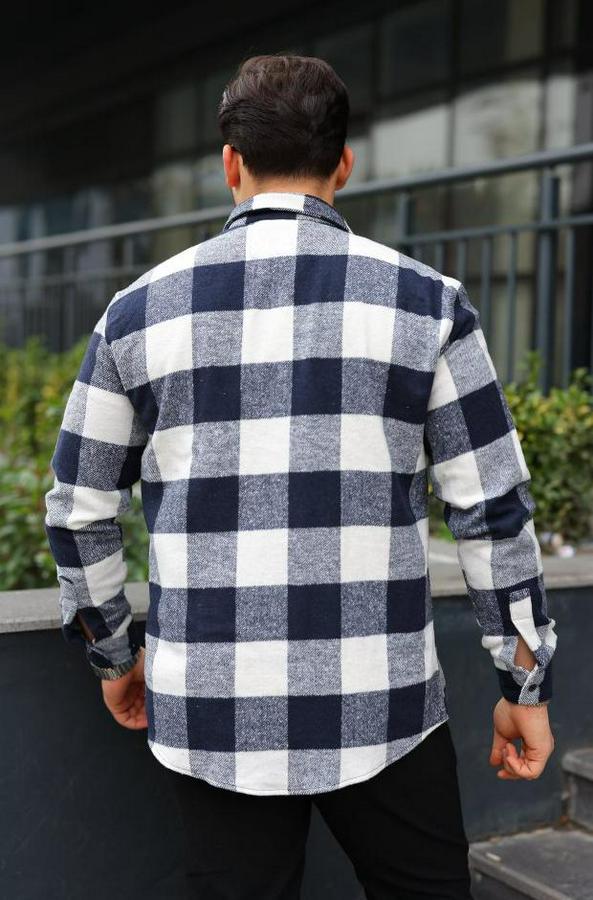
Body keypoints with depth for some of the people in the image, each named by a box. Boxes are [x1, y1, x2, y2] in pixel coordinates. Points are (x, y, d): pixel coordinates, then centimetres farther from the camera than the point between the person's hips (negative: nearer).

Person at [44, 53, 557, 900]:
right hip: (377, 706, -1)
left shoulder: (141, 309, 1)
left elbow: (79, 512, 7)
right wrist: (527, 687, 6)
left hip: (214, 709, 2)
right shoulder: (424, 300, -3)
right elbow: (494, 510, -3)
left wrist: (115, 655, 21)